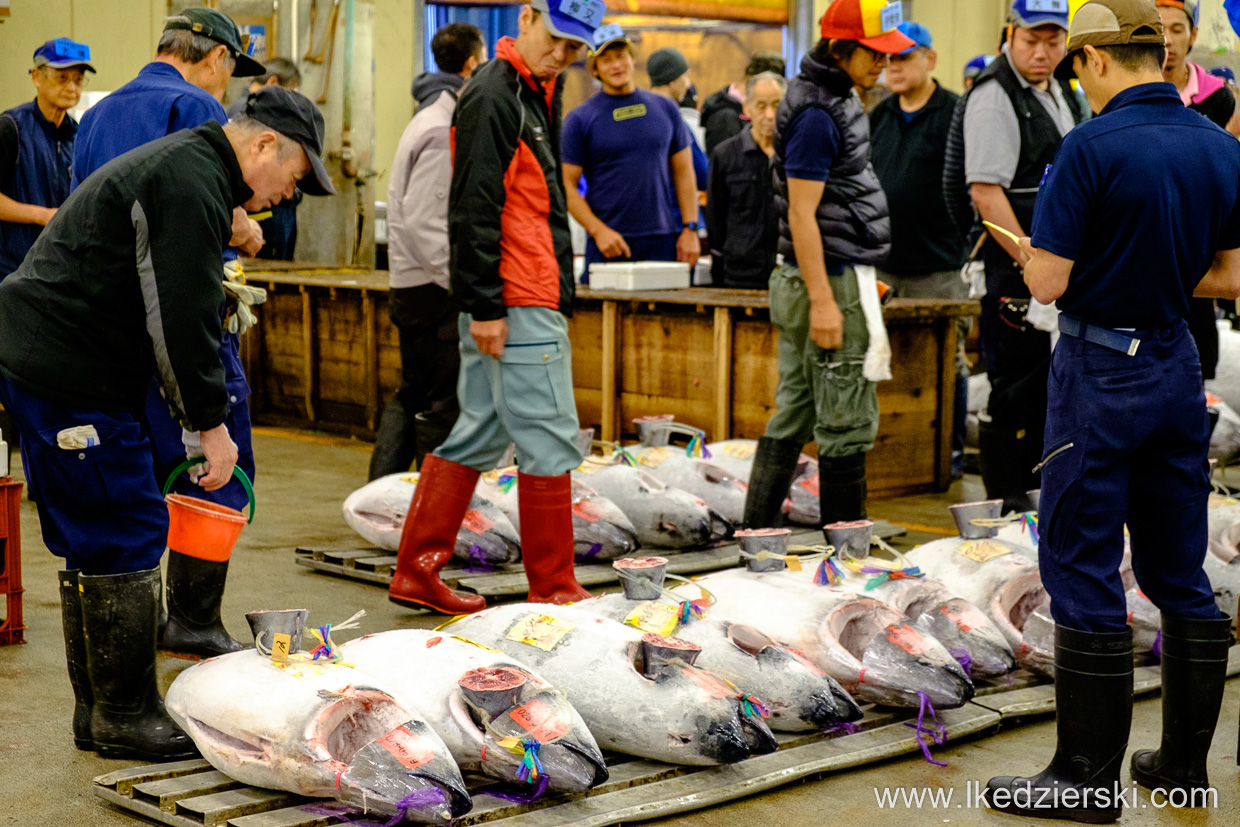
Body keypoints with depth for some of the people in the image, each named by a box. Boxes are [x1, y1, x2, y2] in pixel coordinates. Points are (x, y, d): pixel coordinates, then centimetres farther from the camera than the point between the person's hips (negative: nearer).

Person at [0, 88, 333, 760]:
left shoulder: (176, 165, 21)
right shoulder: (194, 186, -14)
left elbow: (179, 308, 25)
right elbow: (180, 319, -19)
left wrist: (199, 408, 21)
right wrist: (212, 422, -12)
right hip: (70, 377, -11)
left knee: (96, 543, 15)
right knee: (125, 537, -5)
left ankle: (98, 713, 23)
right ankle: (125, 717, 4)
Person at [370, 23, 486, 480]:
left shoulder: (430, 118, 17)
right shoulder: (445, 129, -15)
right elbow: (423, 222, -22)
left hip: (410, 284, 11)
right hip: (433, 288, -11)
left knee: (412, 395, 17)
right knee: (443, 405, -4)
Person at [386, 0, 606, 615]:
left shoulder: (534, 94, 19)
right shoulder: (493, 96, -12)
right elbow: (474, 209, -18)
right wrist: (485, 306, -20)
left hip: (528, 298, 10)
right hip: (516, 306, -10)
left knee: (480, 436, 13)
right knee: (549, 443, -4)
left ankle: (417, 573, 19)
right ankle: (553, 590, 4)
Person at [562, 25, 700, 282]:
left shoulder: (666, 109, 12)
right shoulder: (580, 119, 2)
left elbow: (683, 174, 13)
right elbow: (567, 186, -1)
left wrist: (690, 229, 4)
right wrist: (598, 231, -13)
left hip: (662, 241, 2)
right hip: (608, 243, -2)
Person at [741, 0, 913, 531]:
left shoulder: (835, 100, 15)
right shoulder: (816, 114, -17)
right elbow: (802, 215, -20)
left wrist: (860, 275, 26)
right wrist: (822, 302, -23)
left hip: (834, 278, 10)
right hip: (832, 284, -10)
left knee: (794, 416, 12)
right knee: (847, 424, -3)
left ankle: (756, 534, 17)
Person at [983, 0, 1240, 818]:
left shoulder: (1092, 146, -17)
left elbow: (1048, 281, -17)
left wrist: (1033, 252, 4)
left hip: (1101, 374, -6)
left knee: (1084, 572, 1)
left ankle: (1088, 775, 5)